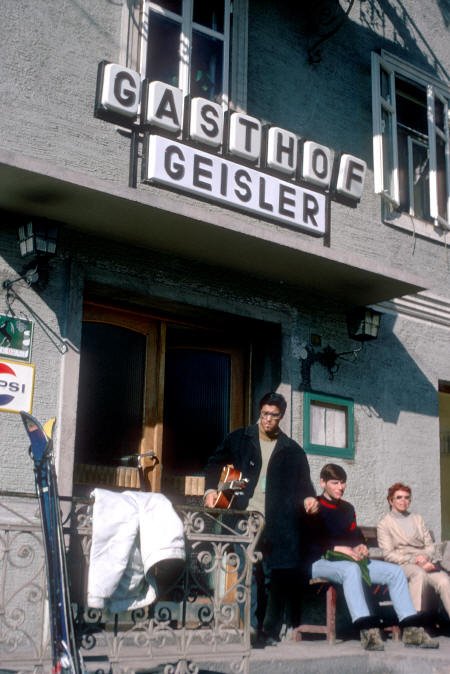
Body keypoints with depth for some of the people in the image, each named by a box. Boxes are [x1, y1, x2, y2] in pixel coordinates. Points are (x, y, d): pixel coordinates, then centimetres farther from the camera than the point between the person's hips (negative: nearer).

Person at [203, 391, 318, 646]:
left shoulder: (292, 450, 10)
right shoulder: (240, 439, 9)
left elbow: (303, 481, 13)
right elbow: (216, 463, 15)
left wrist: (308, 497, -8)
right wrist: (211, 489, 0)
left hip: (277, 525, 1)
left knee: (275, 577, 4)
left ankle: (271, 632, 13)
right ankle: (251, 626, -6)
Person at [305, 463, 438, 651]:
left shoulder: (347, 508, 19)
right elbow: (310, 542, -13)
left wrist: (360, 547, -2)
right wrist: (339, 549, -23)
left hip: (350, 560, 8)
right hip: (320, 563, -7)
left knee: (396, 572, -7)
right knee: (351, 569, -41)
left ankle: (411, 629, -12)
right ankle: (367, 631, -51)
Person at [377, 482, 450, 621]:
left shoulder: (417, 518, 22)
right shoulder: (384, 524, 8)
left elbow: (430, 544, 13)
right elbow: (388, 554, -1)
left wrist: (426, 558, -10)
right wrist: (413, 560, -15)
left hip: (425, 563, 3)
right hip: (403, 564, -3)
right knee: (419, 573, -38)